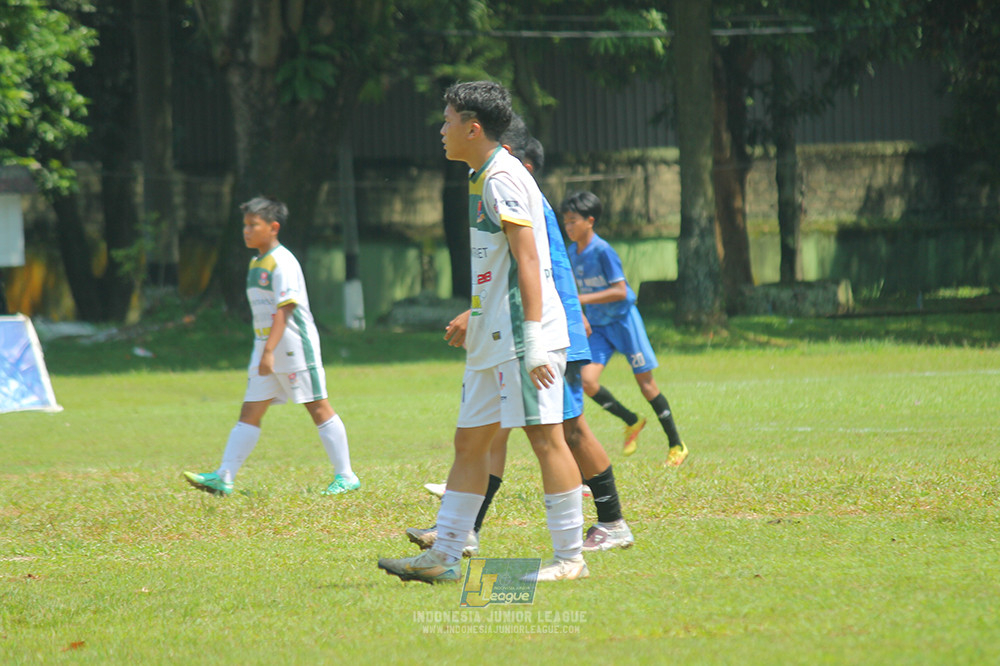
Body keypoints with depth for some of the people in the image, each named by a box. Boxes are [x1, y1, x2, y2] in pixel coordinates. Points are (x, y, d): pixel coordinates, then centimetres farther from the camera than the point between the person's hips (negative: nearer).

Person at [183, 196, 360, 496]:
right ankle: (223, 477, -2)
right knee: (250, 412, 3)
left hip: (293, 345, -9)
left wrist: (269, 351, -27)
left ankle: (346, 476, 1)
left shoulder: (282, 263, -13)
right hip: (266, 348, 9)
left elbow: (283, 310, -20)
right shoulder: (256, 263, 15)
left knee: (318, 407, -3)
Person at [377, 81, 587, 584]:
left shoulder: (502, 178, -12)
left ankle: (570, 558, -6)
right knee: (469, 442, 10)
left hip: (522, 335, -11)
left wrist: (531, 339, -23)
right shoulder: (482, 178, 18)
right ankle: (445, 555, 12)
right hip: (494, 339, 11)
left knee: (544, 435, -8)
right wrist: (473, 317, 32)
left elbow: (527, 259, -19)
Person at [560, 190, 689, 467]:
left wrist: (582, 299, -27)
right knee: (586, 381, -12)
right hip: (597, 327, 6)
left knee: (645, 382, -1)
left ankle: (676, 445, 11)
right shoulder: (573, 252, 4)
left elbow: (620, 291, -24)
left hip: (623, 320, -6)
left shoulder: (603, 251, -19)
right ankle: (631, 421, 11)